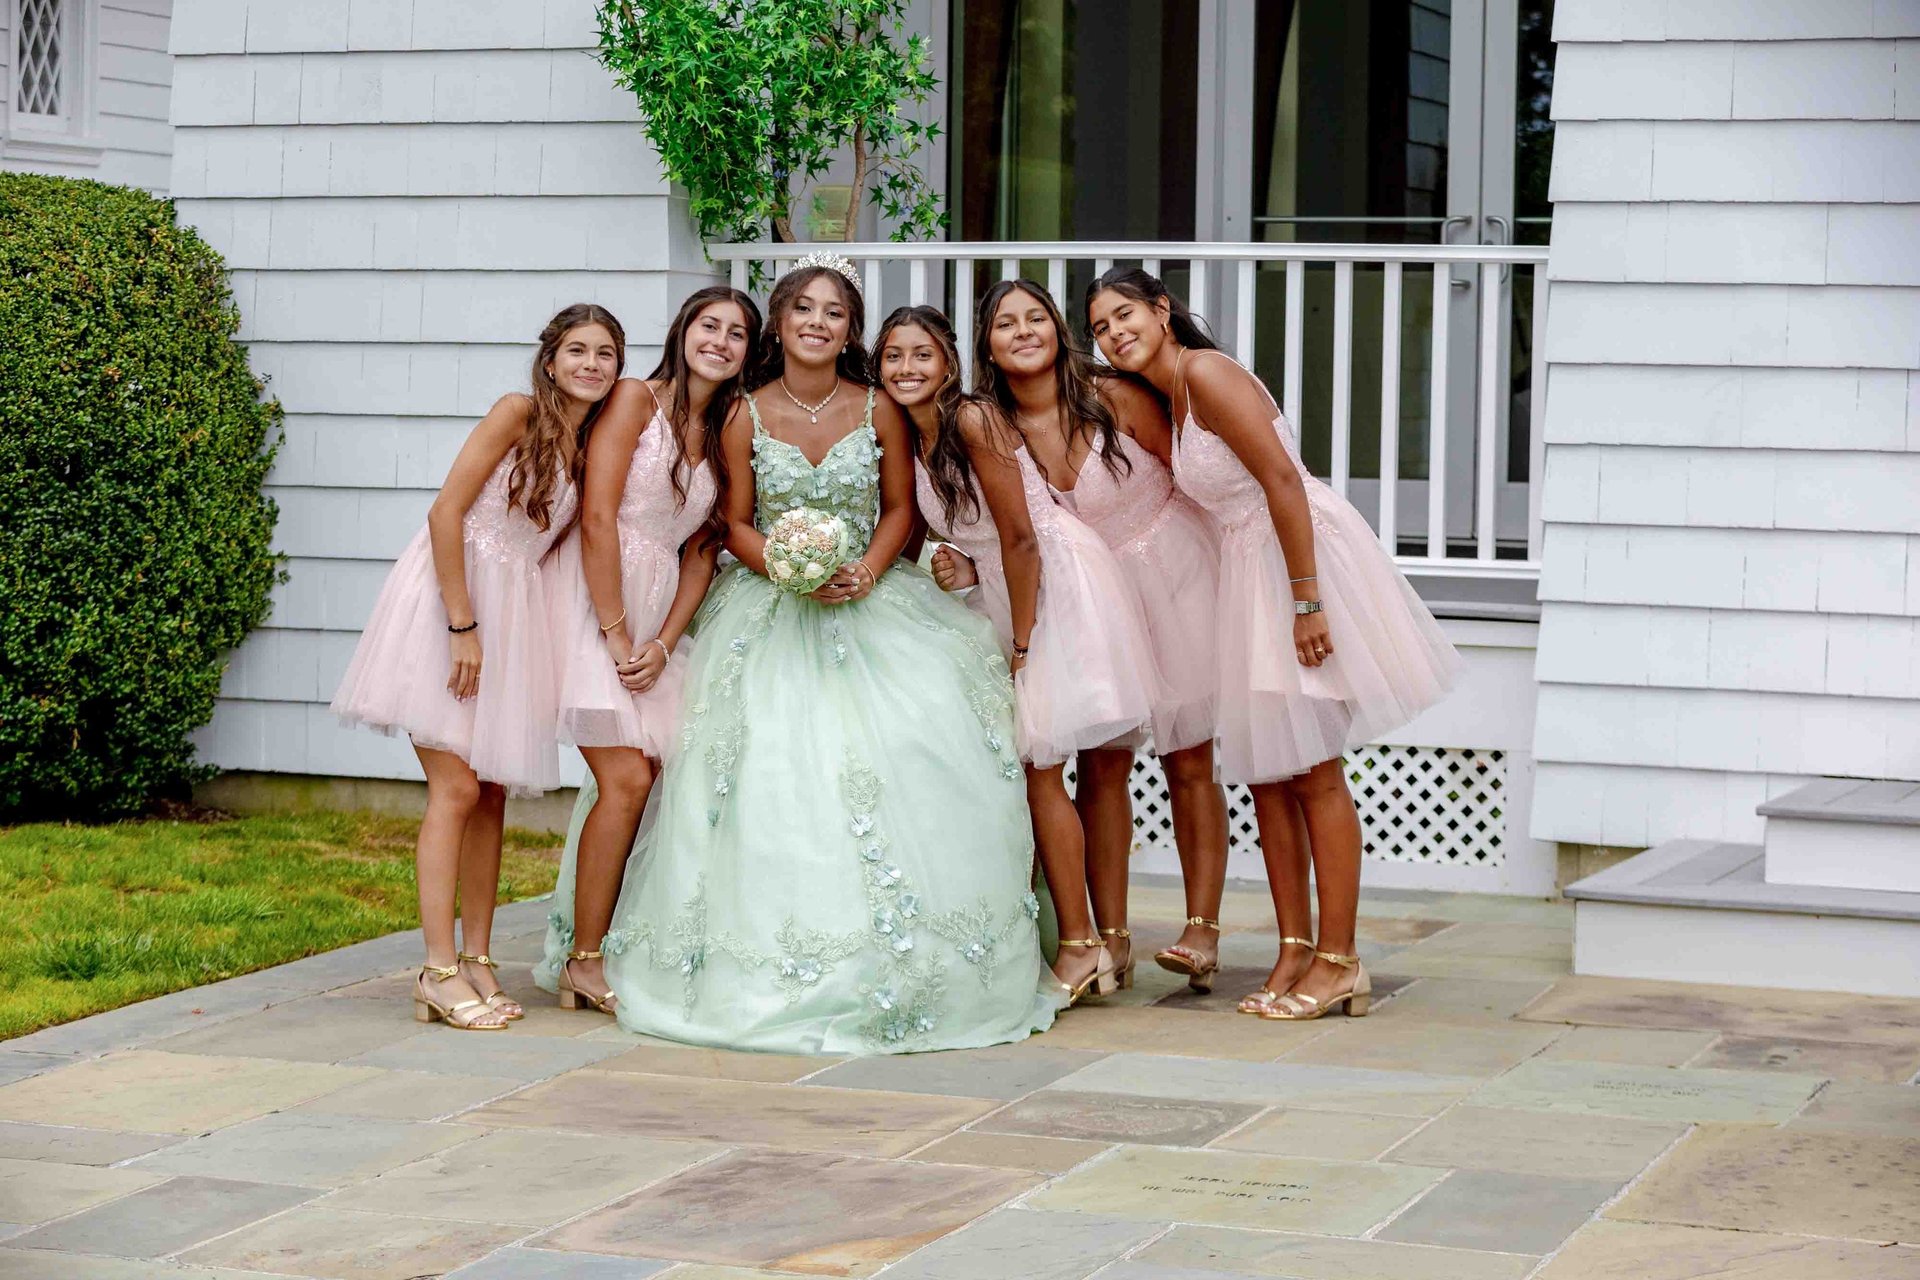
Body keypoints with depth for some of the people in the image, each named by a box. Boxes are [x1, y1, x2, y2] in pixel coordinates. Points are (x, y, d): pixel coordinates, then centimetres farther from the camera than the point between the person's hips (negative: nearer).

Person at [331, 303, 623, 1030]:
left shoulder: (593, 447, 11)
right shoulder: (517, 414, -9)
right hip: (451, 596, -7)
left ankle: (476, 960, 13)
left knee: (493, 793, 7)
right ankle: (439, 972, -12)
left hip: (515, 614, 7)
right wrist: (462, 627, -17)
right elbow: (447, 514, -14)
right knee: (457, 787, -12)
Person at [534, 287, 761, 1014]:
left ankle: (582, 947, 8)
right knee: (627, 779, -13)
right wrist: (617, 635, -14)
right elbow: (597, 519, -13)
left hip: (657, 618, 6)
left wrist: (663, 643, -3)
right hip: (596, 604, -6)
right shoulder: (636, 399, -5)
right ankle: (583, 964, -5)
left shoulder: (726, 432, 13)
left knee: (650, 778, -2)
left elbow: (701, 552, 11)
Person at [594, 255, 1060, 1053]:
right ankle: (768, 971, -4)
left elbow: (900, 507, 7)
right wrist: (789, 568, -15)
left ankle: (893, 968, -4)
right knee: (770, 765, -14)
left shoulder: (878, 411, 1)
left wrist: (865, 573, -11)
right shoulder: (747, 417, -1)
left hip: (870, 603, 1)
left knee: (911, 754, -15)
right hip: (771, 609, -1)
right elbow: (737, 524, 3)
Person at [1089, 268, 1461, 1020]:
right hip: (1249, 568, 10)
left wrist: (1307, 602, -25)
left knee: (1313, 772, -5)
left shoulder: (1204, 373, -14)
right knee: (1265, 772, 9)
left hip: (1306, 553, -10)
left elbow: (1283, 480, -21)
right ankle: (1294, 954, 15)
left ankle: (1338, 962, 1)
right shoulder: (1170, 399, 15)